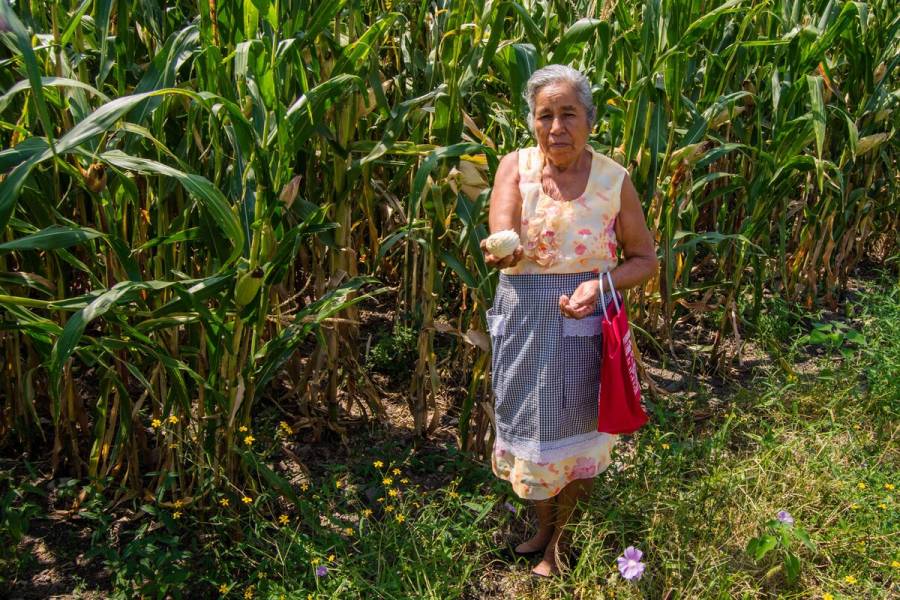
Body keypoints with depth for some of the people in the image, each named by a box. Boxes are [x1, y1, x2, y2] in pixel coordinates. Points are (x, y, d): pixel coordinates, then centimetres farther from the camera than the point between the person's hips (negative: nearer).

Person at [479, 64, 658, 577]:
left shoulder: (614, 179, -9)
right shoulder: (516, 166, -7)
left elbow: (645, 259, 0)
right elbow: (502, 239, -23)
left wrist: (600, 284, -19)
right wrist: (501, 253, -48)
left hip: (583, 323, -1)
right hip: (523, 322, 1)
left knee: (575, 429, 13)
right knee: (530, 427, 15)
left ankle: (560, 535, 40)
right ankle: (546, 526, 43)